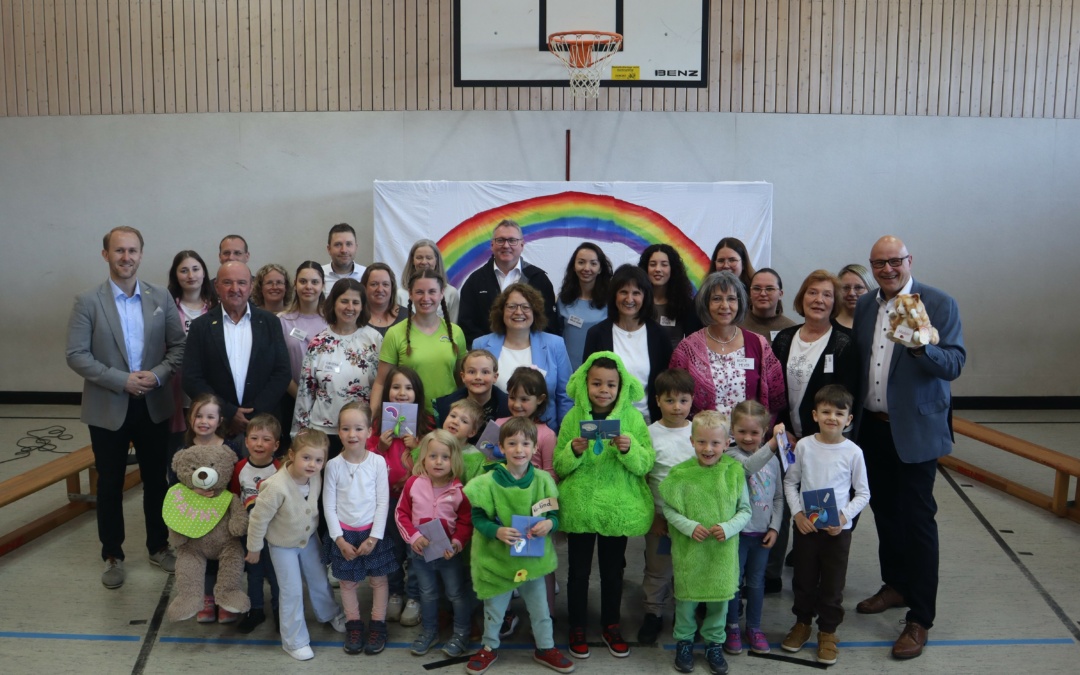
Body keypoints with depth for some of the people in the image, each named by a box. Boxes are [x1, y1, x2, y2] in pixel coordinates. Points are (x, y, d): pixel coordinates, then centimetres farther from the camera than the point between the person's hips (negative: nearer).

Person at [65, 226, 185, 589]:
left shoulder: (161, 297, 1)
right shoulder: (88, 302, -6)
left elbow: (179, 345, 3)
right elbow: (76, 355, -11)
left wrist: (158, 374, -14)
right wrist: (122, 381, -18)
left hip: (154, 406, 2)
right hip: (108, 409, -2)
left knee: (156, 479, 13)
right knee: (110, 485, 10)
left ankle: (158, 547, 30)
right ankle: (112, 555, 26)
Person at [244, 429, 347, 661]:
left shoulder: (316, 477, -21)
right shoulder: (276, 487, -38)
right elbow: (258, 519, -24)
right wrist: (254, 548, -12)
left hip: (309, 537, 5)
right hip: (282, 544, -5)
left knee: (319, 579, 21)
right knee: (292, 592, 4)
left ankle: (330, 613, 49)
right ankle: (294, 641, 24)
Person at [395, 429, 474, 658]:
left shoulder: (458, 489, -16)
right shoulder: (413, 483, -12)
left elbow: (467, 522, -10)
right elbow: (400, 513, -5)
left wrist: (458, 542, -25)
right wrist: (413, 537, -17)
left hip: (449, 553, -2)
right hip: (420, 552, 2)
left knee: (457, 593, 12)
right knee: (427, 593, 21)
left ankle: (461, 634, 32)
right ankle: (429, 631, 41)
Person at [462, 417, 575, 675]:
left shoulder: (543, 480, -8)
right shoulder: (488, 482, -16)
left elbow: (554, 515, 0)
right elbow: (478, 518, -12)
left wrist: (549, 524, -22)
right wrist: (497, 531, -29)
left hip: (533, 557, 2)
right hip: (497, 558, -2)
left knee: (540, 607, 18)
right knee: (494, 609, 18)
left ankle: (545, 648, 40)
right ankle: (490, 647, 41)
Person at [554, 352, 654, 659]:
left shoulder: (632, 417, -5)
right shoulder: (573, 417, -4)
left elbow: (646, 464, -7)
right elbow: (559, 467, -1)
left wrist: (629, 449, -25)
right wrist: (574, 451, -21)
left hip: (618, 508, 0)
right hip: (579, 507, 0)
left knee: (613, 570, 16)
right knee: (579, 570, 12)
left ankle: (611, 624, 35)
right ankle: (577, 626, 30)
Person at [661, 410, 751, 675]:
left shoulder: (734, 472, -7)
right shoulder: (680, 473, -11)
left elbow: (745, 510, 0)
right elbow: (669, 509, -4)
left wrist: (728, 527, -16)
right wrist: (689, 526, -18)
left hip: (723, 551, 1)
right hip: (689, 550, -1)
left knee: (719, 598, 14)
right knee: (687, 598, 12)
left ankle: (714, 643, 36)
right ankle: (684, 642, 34)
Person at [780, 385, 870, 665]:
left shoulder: (853, 452, -8)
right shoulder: (804, 445, -6)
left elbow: (863, 493, -1)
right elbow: (790, 482, 2)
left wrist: (844, 517, -14)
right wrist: (797, 513, -10)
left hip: (838, 529, -1)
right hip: (806, 526, 1)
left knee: (832, 584, 9)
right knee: (804, 579, 16)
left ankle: (828, 632, 28)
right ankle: (802, 623, 36)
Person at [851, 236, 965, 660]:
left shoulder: (939, 304, -8)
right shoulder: (864, 306, 7)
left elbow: (954, 364, -15)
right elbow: (855, 362, 8)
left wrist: (921, 347, -34)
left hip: (915, 429, -5)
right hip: (872, 427, 5)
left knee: (916, 518, -1)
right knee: (884, 510, 17)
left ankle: (920, 618, 10)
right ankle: (896, 586, 36)